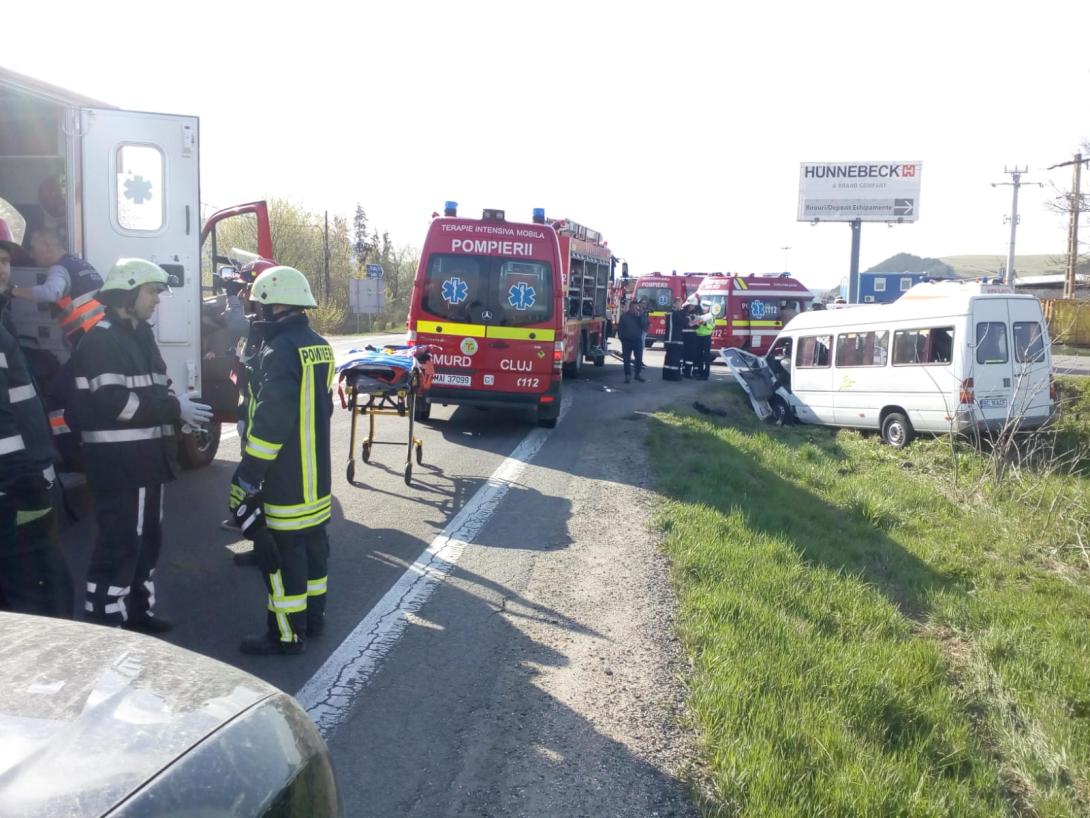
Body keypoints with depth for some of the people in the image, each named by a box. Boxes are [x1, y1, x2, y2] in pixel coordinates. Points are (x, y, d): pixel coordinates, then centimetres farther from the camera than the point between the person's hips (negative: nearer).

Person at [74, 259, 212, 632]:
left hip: (146, 457, 10)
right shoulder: (102, 338, -14)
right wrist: (175, 409, -19)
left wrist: (178, 405, 2)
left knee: (147, 538, 17)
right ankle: (103, 624, 1)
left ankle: (137, 611, 29)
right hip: (118, 461, -10)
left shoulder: (140, 335, 16)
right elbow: (114, 401, -23)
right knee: (120, 542, -7)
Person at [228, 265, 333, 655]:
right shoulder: (319, 346, 8)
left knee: (282, 553, 0)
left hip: (284, 482, -9)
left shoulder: (280, 351, -19)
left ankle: (287, 633, 9)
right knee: (312, 543, 18)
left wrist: (245, 478, -19)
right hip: (317, 476, 9)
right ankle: (313, 615, 31)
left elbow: (270, 422, -24)